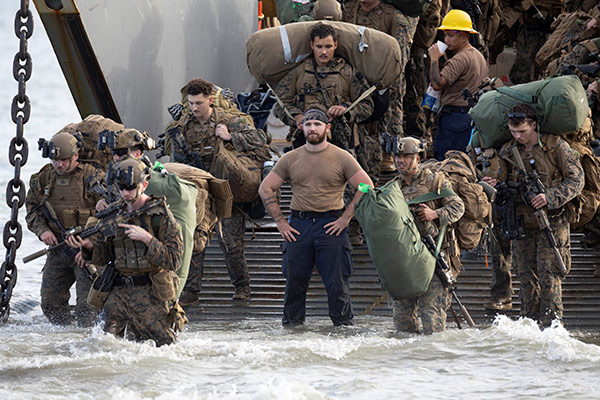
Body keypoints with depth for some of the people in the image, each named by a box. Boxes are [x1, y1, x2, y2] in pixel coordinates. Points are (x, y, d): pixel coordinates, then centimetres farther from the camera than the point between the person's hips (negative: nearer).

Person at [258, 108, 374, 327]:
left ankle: (344, 324, 6)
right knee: (295, 281, 4)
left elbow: (366, 187, -1)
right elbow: (265, 188, 11)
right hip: (298, 226, 2)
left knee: (337, 282, -3)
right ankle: (291, 323, 14)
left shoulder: (341, 158, 1)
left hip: (331, 224, -2)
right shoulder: (291, 159, 8)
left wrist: (345, 218, -6)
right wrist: (280, 222, 3)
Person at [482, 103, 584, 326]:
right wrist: (495, 186, -9)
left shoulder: (556, 147, -6)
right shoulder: (508, 151, 7)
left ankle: (552, 324, -10)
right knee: (527, 277, 7)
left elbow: (576, 180, -6)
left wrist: (550, 197, -19)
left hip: (551, 222, -4)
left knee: (548, 275, -11)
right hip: (522, 223, 4)